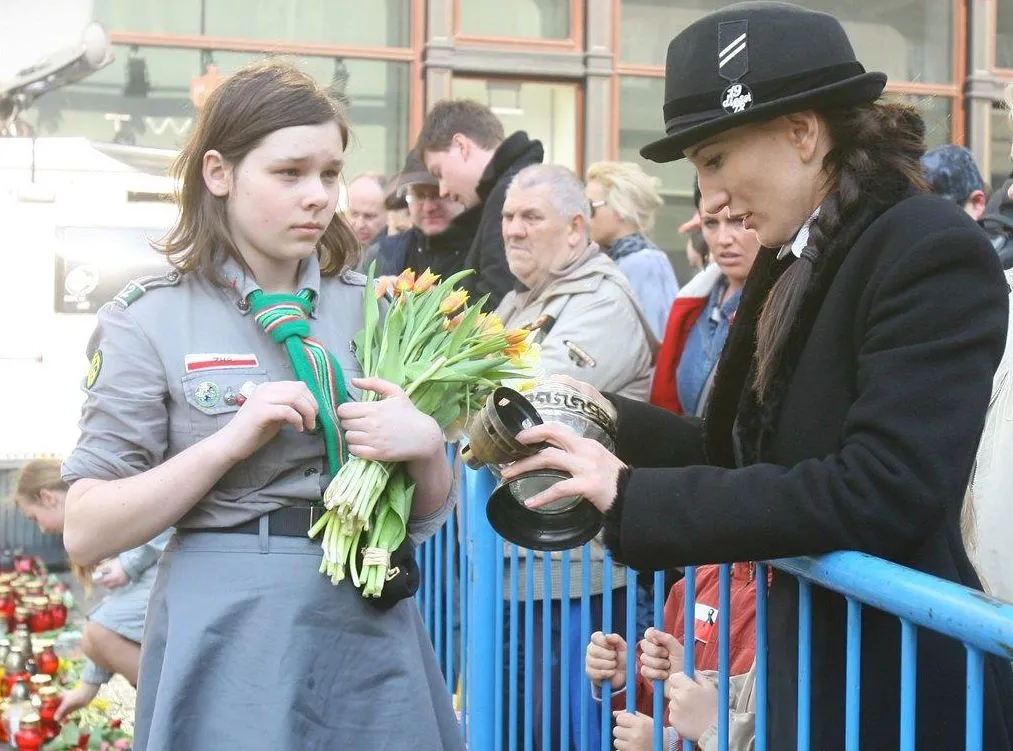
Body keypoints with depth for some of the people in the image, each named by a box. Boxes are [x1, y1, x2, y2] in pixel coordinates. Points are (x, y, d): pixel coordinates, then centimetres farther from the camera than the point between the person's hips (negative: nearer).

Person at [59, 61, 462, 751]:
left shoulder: (371, 310, 6)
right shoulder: (152, 319, -4)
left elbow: (427, 518, 11)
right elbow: (87, 534, -8)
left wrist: (426, 446, -12)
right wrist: (233, 440, -18)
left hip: (371, 635, 4)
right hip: (231, 638, -3)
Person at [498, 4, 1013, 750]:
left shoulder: (932, 252, -18)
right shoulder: (796, 261, 10)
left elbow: (880, 491, -27)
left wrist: (632, 495, -24)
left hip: (900, 687, -8)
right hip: (808, 659, 8)